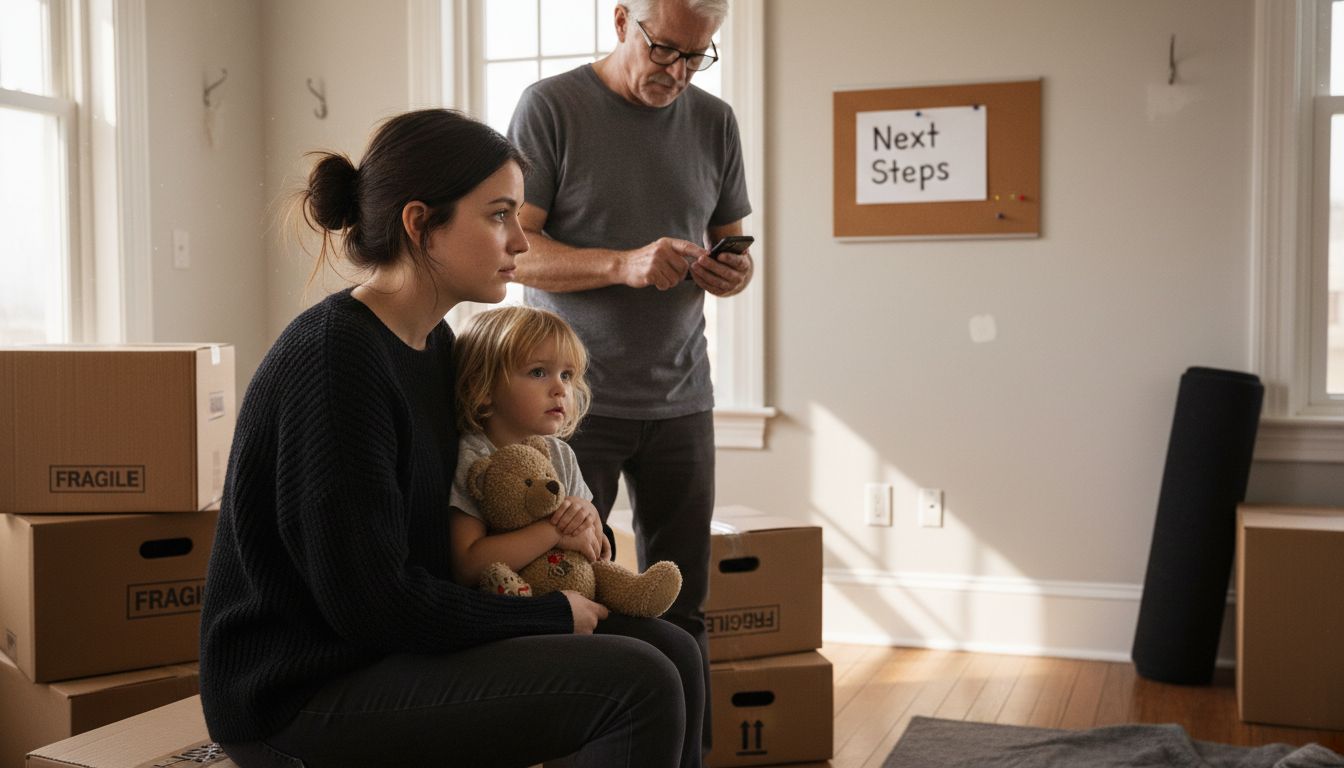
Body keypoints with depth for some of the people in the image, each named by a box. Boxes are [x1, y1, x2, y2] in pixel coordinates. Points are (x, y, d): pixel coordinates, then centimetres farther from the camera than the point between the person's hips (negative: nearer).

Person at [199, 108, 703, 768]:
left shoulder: (434, 343, 7)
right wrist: (552, 616, -12)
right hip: (304, 692, -9)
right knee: (639, 687, -19)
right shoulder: (334, 359, -21)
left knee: (671, 652, 8)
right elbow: (368, 600, -23)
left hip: (395, 651, 9)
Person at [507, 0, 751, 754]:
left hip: (680, 401, 4)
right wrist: (624, 265, -25)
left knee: (681, 608, 8)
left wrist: (736, 269, -8)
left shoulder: (715, 122, 7)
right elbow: (516, 250, -10)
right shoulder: (551, 106, -5)